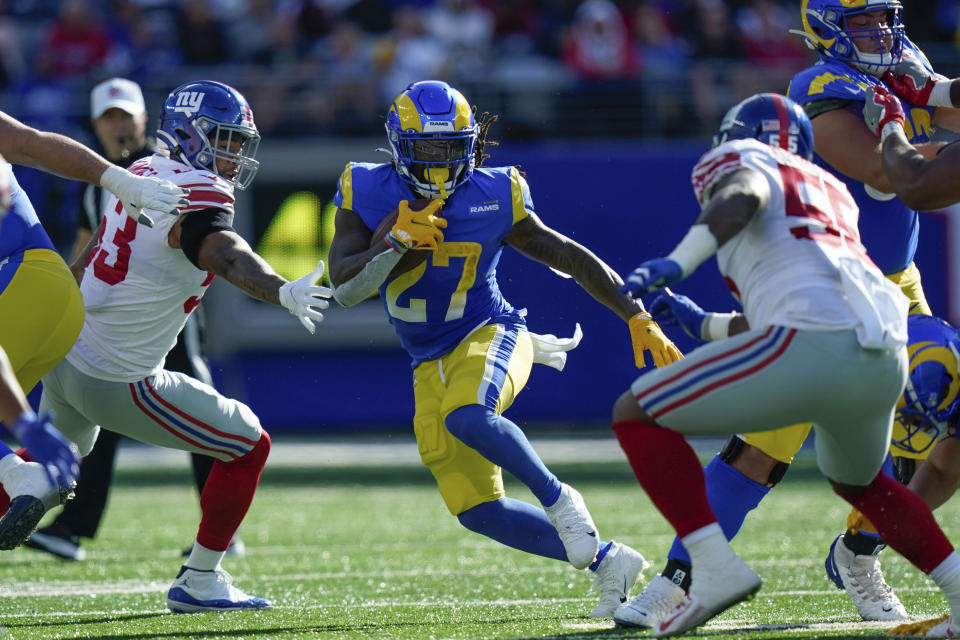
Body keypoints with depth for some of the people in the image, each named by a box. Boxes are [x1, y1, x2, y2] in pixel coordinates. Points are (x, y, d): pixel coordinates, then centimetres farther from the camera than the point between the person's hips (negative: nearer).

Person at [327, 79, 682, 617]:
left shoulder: (493, 199, -11)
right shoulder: (369, 194, -6)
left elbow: (574, 259, -3)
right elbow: (345, 287, -14)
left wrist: (640, 320, -6)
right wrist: (397, 241, -29)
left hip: (489, 335, -4)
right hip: (431, 365, 4)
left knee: (467, 418, -38)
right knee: (476, 510, 1)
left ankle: (556, 497, -15)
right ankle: (608, 560, 13)